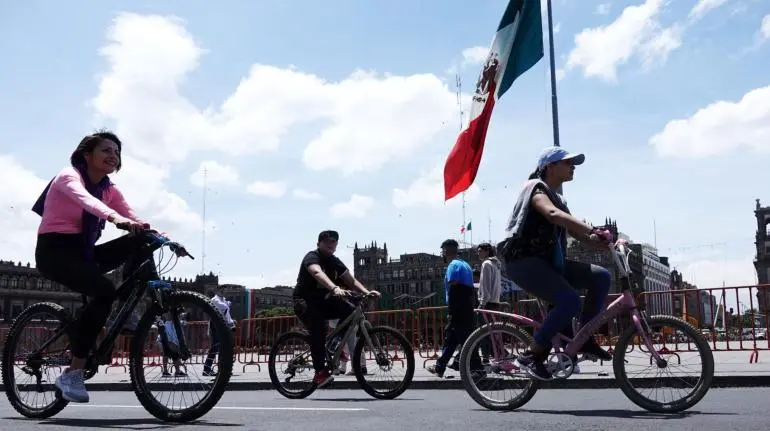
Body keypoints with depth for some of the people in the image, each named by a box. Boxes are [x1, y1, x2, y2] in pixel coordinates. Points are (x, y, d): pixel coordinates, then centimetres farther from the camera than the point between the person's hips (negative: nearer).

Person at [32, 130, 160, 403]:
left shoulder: (109, 190, 10)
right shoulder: (69, 176, -9)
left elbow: (135, 220, -5)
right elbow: (84, 198, -34)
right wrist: (114, 217, -54)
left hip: (83, 251, 7)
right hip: (54, 250, -7)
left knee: (141, 241, -13)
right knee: (104, 290, -30)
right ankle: (72, 373, -23)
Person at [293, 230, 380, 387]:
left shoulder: (335, 262, 8)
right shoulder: (312, 257, -15)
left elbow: (350, 280, 0)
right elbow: (318, 273, -37)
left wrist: (367, 292, -19)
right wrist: (335, 288, -55)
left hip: (323, 301, 7)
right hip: (304, 301, -7)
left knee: (350, 310, -18)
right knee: (318, 330, -32)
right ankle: (320, 372, -30)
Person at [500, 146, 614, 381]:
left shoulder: (559, 199, 21)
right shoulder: (536, 187, -7)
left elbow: (575, 231, 10)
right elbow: (553, 215, -29)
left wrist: (602, 243, -10)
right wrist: (594, 231, -40)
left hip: (549, 261, 9)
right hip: (524, 261, -9)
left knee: (601, 277, -5)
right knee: (570, 300, -28)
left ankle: (585, 339, 4)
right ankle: (532, 355, -16)